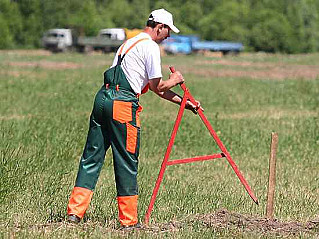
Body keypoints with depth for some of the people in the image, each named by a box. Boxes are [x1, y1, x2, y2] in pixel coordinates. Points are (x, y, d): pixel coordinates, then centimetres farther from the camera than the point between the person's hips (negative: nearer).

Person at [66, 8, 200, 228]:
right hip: (123, 103, -8)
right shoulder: (150, 47, -4)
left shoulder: (130, 43, 26)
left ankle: (75, 211, 5)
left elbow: (153, 86, 29)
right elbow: (157, 87, -6)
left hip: (103, 98, 8)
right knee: (126, 162, -1)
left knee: (92, 156, 8)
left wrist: (183, 102, 30)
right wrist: (174, 80, 15)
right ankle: (129, 220, 5)